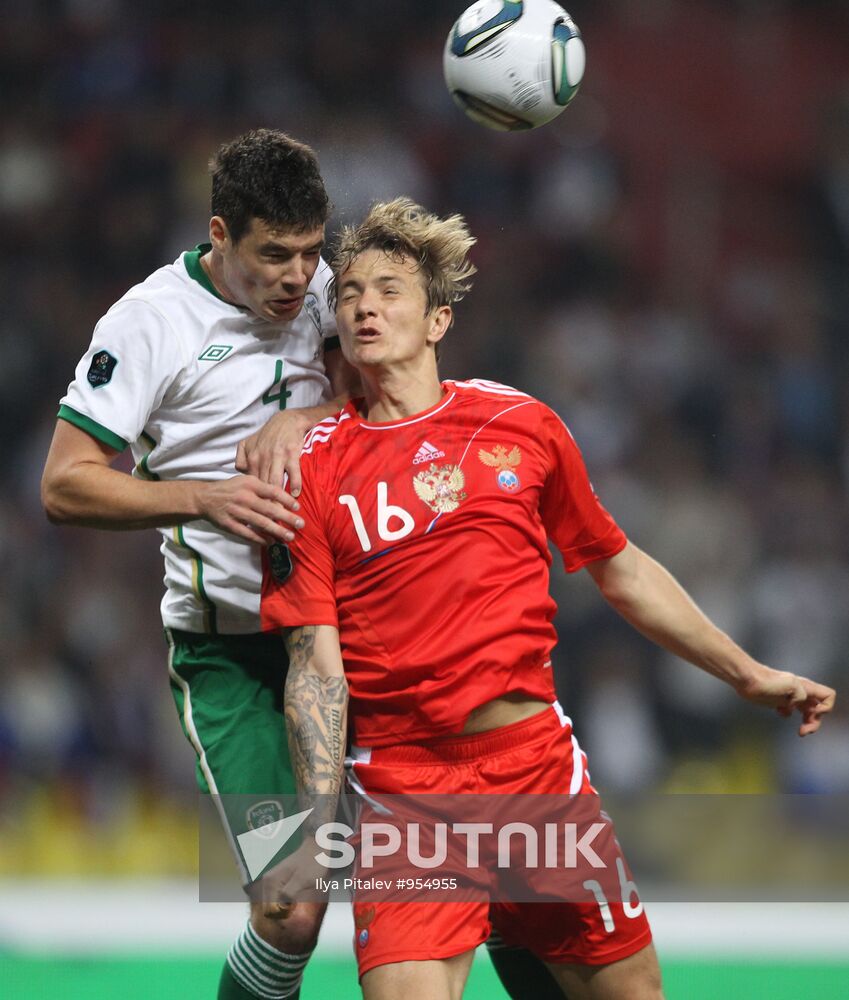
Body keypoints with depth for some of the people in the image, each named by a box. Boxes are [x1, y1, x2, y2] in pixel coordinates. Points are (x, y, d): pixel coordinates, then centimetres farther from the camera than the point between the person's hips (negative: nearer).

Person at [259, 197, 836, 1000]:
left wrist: (748, 676, 21)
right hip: (400, 779, -3)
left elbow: (620, 571, 20)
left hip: (538, 756, 3)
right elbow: (316, 662, -4)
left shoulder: (522, 423, 8)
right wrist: (322, 822, -15)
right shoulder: (311, 469, 1)